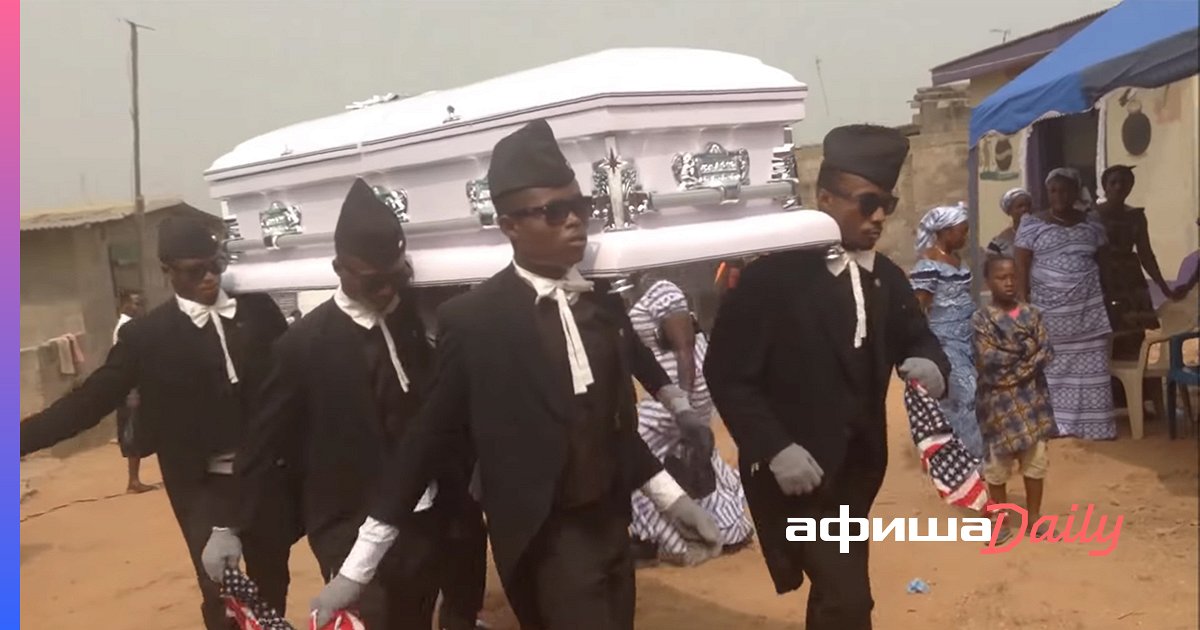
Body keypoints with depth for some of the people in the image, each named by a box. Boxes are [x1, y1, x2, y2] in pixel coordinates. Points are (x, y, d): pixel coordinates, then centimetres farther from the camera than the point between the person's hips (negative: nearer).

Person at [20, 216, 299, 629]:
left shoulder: (258, 309, 2)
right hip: (204, 486, -2)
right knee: (221, 593, -4)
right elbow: (91, 399, -2)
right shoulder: (146, 336, -2)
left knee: (271, 583, 16)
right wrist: (22, 437, -11)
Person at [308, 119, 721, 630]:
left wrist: (670, 498, 14)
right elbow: (430, 436, -10)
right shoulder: (474, 319, -13)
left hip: (612, 527, 6)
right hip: (546, 541, -6)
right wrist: (357, 567, -8)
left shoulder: (602, 306, 3)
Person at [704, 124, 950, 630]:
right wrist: (774, 448, -24)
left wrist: (929, 364, -13)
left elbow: (916, 337, 12)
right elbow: (726, 374, -16)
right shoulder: (773, 275, -18)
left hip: (859, 465, 7)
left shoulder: (886, 277, 3)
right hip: (797, 469, -7)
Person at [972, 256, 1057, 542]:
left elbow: (1046, 354, -5)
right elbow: (987, 359, -17)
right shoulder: (981, 319, -8)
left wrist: (1009, 358, -17)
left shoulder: (1031, 314, 3)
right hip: (998, 400, -3)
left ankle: (1034, 516, 28)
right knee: (997, 463, 5)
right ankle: (1001, 522, 18)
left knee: (1036, 459, 11)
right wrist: (1026, 351, -12)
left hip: (1032, 398, 4)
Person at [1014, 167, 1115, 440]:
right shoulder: (1032, 223, -2)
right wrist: (1024, 307, -11)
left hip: (1087, 310, 3)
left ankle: (1092, 424, 11)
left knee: (1089, 367, 4)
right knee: (1048, 367, -1)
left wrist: (1105, 299, 7)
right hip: (1048, 310, -3)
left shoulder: (1092, 222, 8)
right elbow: (1021, 267, -5)